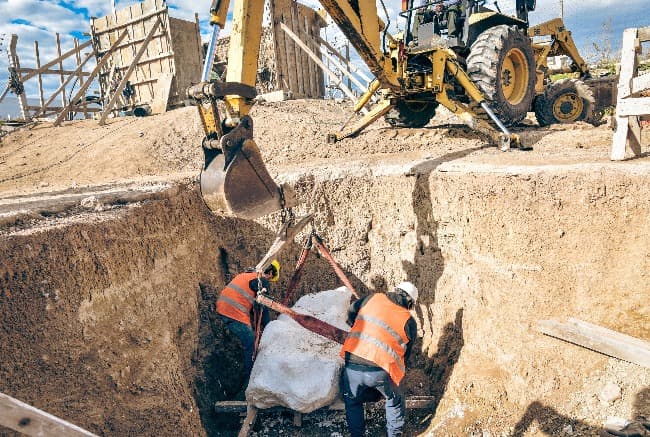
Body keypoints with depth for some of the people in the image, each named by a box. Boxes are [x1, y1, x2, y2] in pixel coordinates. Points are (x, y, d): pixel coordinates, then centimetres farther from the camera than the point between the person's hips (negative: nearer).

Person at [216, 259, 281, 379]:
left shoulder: (245, 275, 22)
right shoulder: (263, 282, -4)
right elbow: (263, 308, -1)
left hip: (221, 309, 9)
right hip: (236, 314, -9)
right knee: (250, 345, 6)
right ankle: (250, 377, 14)